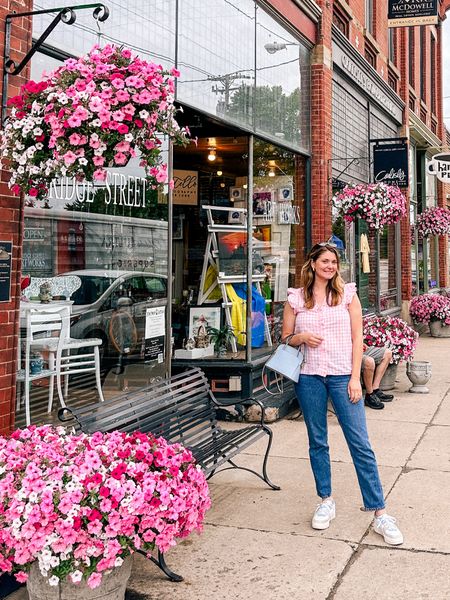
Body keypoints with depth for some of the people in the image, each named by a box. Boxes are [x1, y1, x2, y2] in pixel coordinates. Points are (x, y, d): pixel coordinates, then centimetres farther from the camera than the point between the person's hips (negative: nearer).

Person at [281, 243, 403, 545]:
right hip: (309, 376, 2)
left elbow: (357, 338, 1)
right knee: (318, 442, 10)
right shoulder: (296, 298, 5)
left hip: (343, 375, -1)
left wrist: (355, 378, -6)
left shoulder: (347, 294, 3)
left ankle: (380, 512, 0)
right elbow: (286, 338, 11)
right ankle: (326, 501, 26)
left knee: (360, 444, -5)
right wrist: (301, 337, -12)